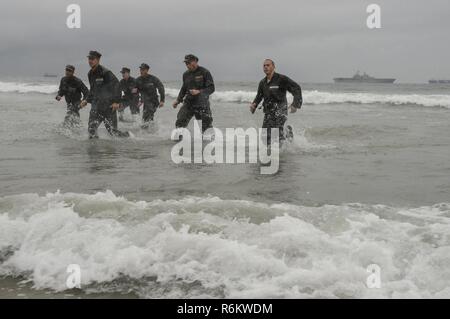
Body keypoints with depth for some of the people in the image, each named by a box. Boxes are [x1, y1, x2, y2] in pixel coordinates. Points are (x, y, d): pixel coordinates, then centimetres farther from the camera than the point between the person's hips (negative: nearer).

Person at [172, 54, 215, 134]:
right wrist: (178, 100, 15)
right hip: (188, 102, 5)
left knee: (207, 124, -3)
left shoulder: (204, 72, -8)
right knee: (180, 122, -2)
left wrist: (199, 92, -24)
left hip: (202, 103, -5)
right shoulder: (186, 74, 10)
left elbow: (211, 88, -12)